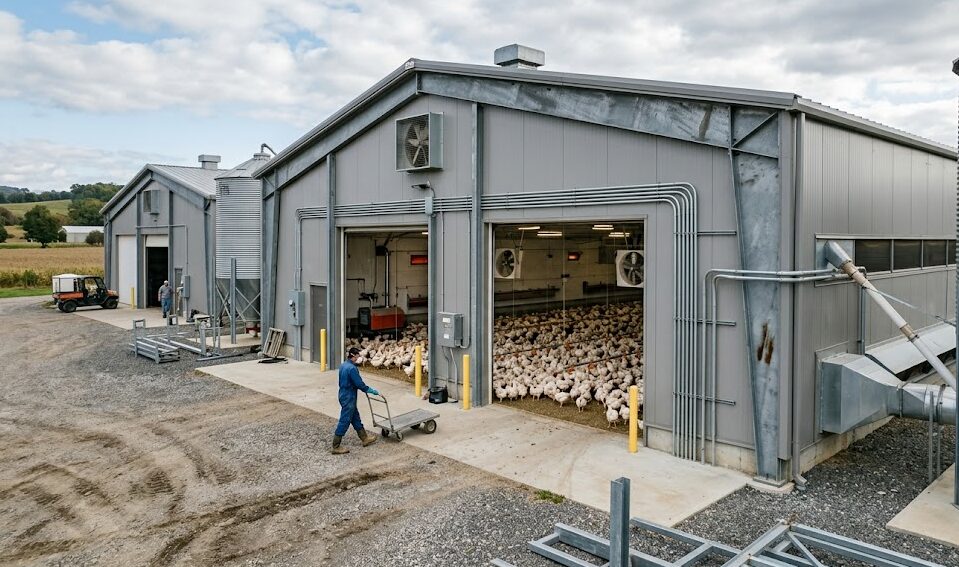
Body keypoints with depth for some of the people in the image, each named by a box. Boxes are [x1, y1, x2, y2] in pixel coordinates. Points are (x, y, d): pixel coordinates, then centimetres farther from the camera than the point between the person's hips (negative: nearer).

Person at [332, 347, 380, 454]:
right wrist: (372, 391, -11)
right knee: (344, 421, -1)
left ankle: (365, 438, 33)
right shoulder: (352, 368, -23)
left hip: (343, 396, 10)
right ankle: (336, 447, 6)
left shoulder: (343, 366, 7)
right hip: (349, 398, -10)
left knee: (355, 418, 20)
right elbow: (360, 384, -22)